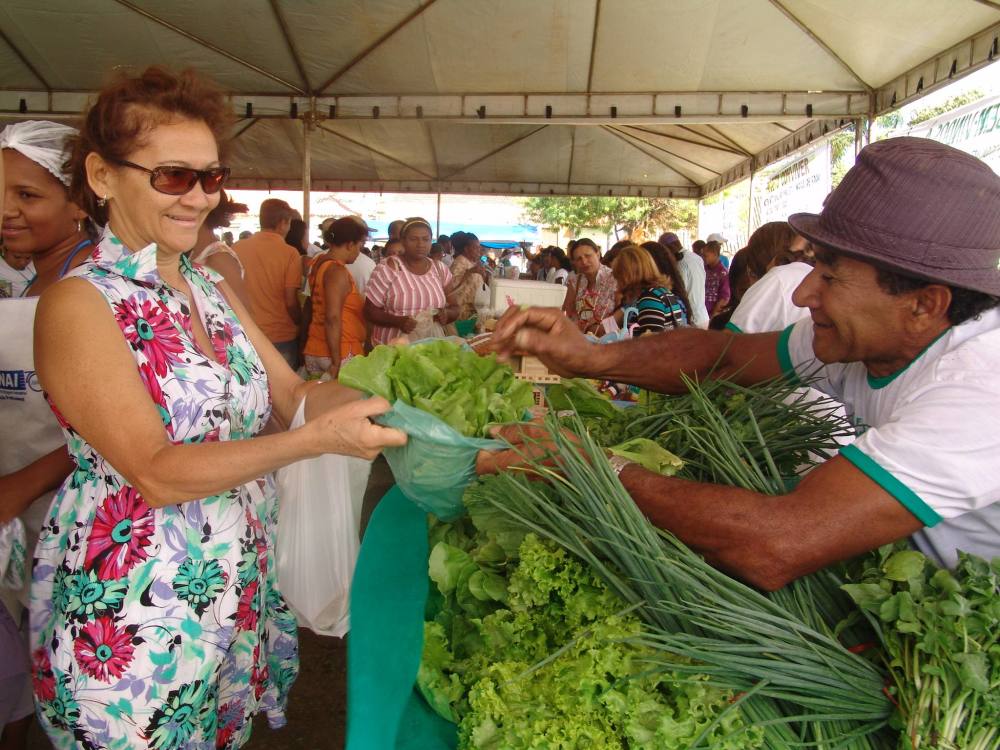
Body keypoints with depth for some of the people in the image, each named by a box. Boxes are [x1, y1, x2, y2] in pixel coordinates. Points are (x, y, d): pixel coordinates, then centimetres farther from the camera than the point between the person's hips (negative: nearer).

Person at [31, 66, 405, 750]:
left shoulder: (212, 289, 5)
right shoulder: (79, 303, -16)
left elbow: (292, 393, 2)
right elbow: (155, 474, -22)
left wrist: (379, 401, -16)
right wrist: (317, 438, -31)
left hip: (240, 587, 6)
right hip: (132, 616, -6)